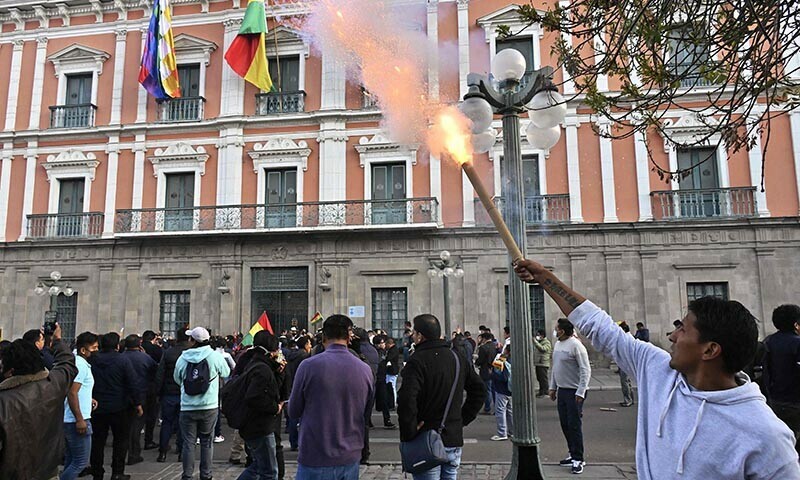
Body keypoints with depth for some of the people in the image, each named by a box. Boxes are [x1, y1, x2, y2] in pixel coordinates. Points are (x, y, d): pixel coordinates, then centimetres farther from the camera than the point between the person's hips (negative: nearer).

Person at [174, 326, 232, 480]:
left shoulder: (183, 358, -5)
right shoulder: (215, 355, -9)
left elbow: (177, 379, 11)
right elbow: (226, 373, 7)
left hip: (187, 408, 0)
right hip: (209, 407, 0)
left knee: (188, 442, 9)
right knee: (207, 442, 10)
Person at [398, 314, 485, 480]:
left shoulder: (417, 361, -15)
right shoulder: (458, 359, 8)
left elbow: (406, 400, -27)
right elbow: (479, 389, 16)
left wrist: (408, 435, -16)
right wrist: (463, 419, 13)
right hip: (454, 439, 6)